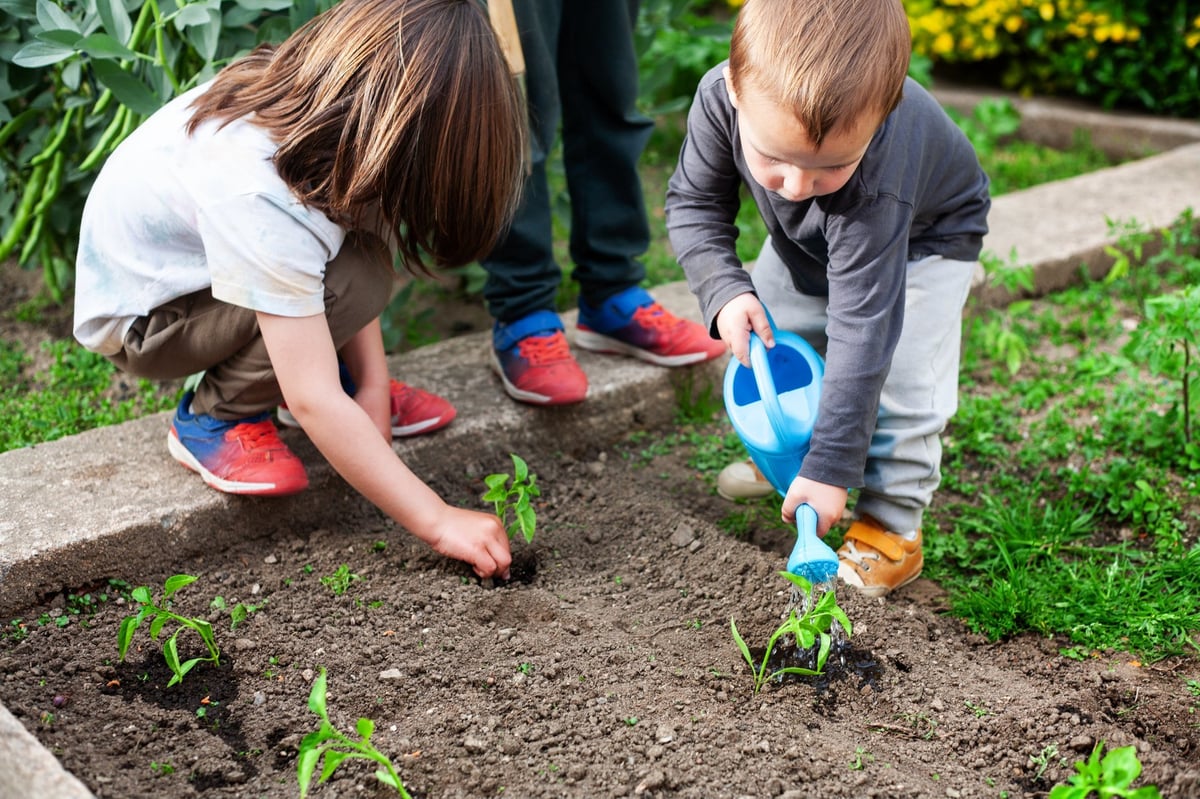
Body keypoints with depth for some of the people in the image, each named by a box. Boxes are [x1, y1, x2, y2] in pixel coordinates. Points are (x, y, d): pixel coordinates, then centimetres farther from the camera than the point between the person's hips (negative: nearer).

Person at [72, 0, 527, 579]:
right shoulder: (259, 199, -39)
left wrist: (373, 383, -14)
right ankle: (215, 419, -10)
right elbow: (313, 403, -38)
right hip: (137, 315, -7)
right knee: (353, 278, -30)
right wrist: (438, 522, -34)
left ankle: (331, 368, 5)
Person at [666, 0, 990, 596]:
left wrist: (830, 470, -39)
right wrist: (725, 291, -35)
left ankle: (892, 522, 0)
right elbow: (695, 202, -18)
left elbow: (860, 328, -42)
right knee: (765, 338, 8)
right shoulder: (720, 98, -36)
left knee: (901, 375, -17)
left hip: (927, 236, -5)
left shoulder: (874, 184, -48)